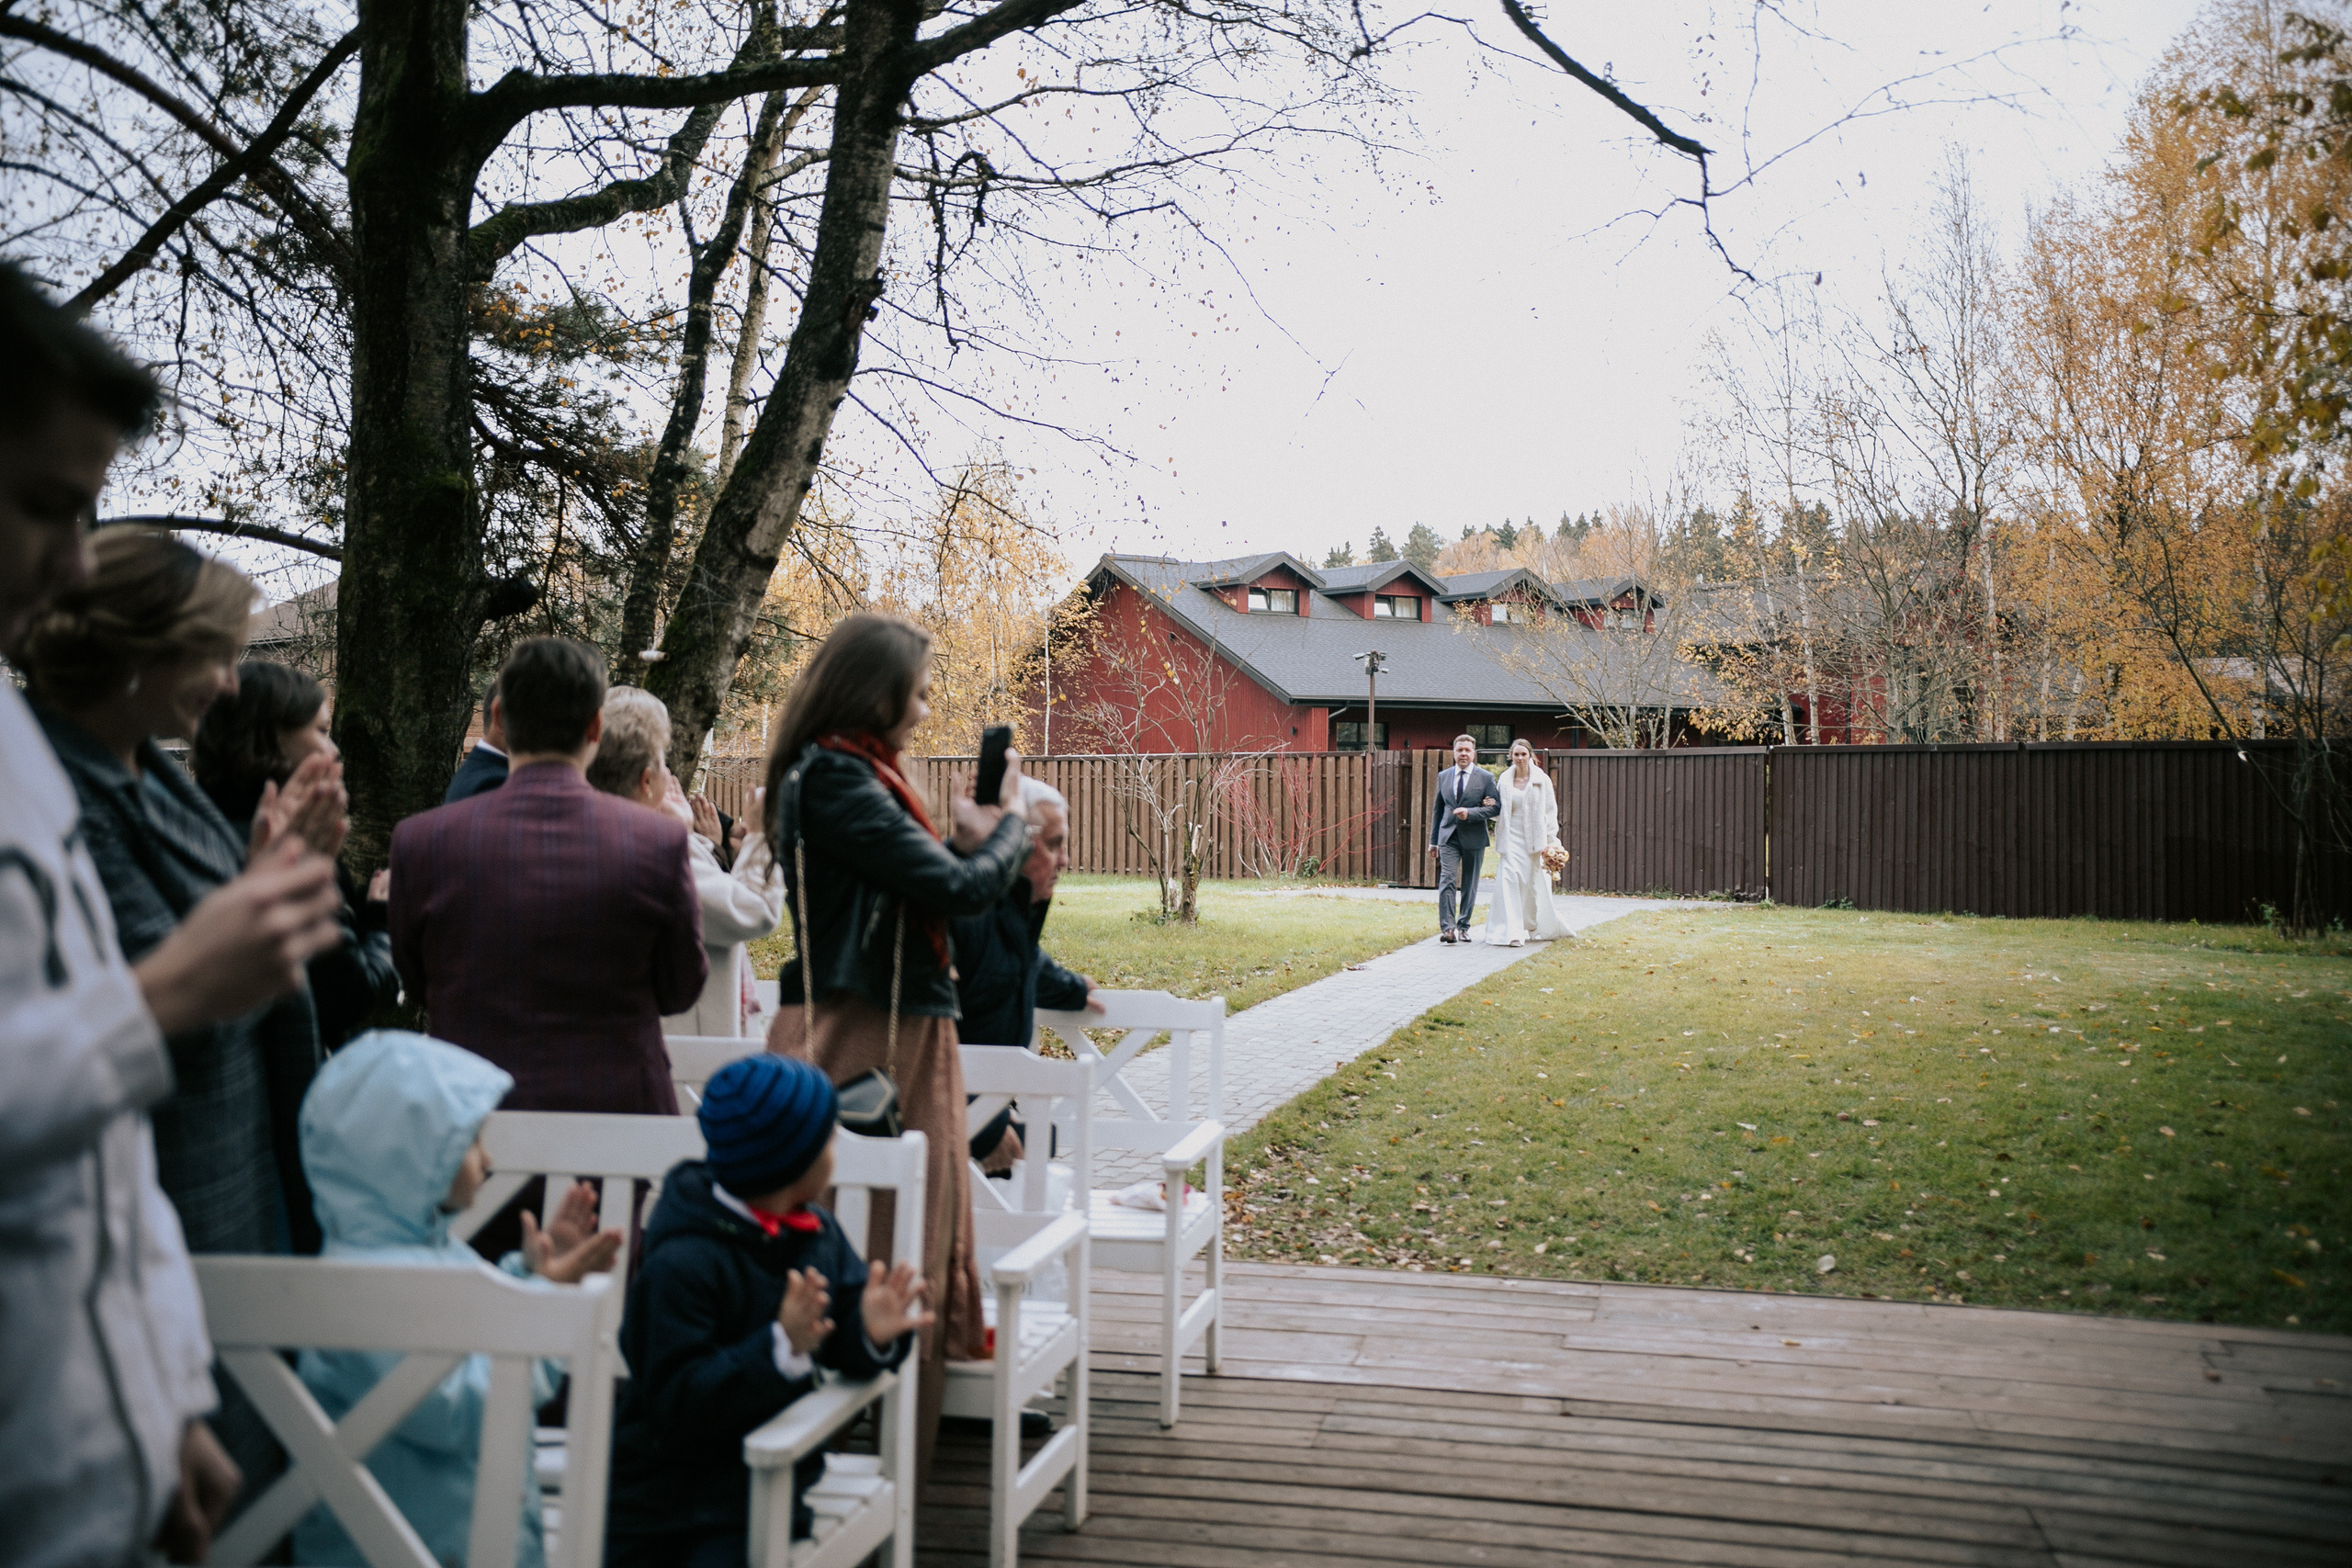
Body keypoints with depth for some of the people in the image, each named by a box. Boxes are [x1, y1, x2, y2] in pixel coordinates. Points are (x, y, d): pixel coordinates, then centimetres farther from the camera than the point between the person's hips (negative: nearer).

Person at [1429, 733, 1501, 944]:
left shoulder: (1486, 777, 1)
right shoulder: (1443, 776, 11)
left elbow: (1496, 808, -3)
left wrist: (1470, 813, -17)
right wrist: (1434, 840, 15)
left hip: (1473, 838, -1)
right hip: (1448, 837, 1)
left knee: (1469, 885, 6)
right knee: (1447, 881, -12)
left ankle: (1463, 926, 18)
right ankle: (1447, 928, -15)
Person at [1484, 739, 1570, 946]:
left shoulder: (1542, 781, 1)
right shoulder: (1504, 781, 5)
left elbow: (1551, 812, 3)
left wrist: (1551, 841, -3)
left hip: (1533, 840, 0)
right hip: (1511, 839, 0)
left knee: (1537, 886, 6)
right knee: (1509, 882, -13)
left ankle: (1541, 929, 31)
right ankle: (1512, 933, -13)